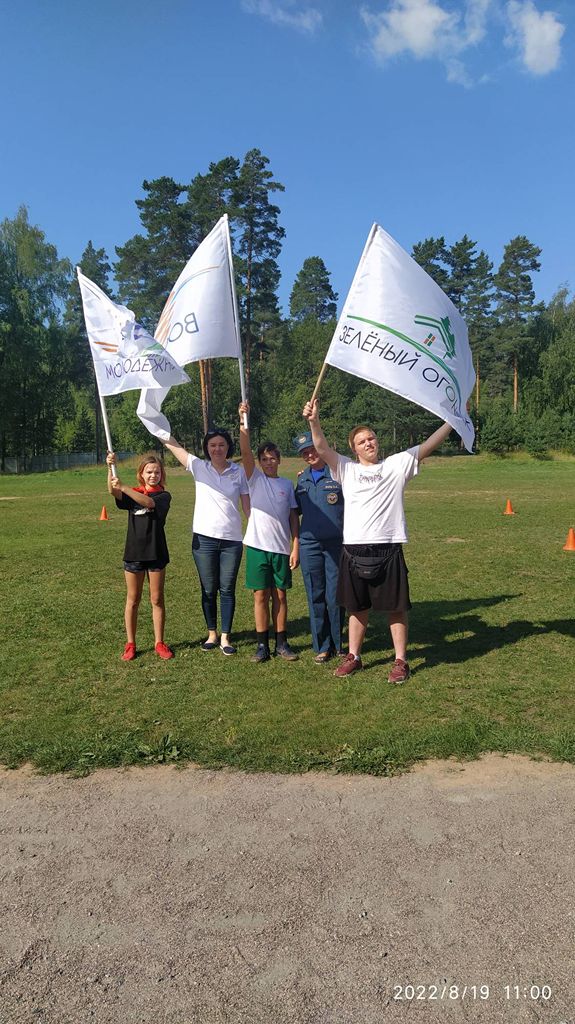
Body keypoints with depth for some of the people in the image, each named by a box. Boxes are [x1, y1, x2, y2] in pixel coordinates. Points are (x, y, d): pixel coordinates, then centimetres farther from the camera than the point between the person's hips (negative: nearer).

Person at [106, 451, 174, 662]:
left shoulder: (163, 496, -3)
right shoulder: (131, 493, 5)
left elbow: (148, 502, -26)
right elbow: (113, 491, -17)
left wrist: (123, 486, -37)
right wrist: (110, 467, -33)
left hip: (156, 553, -1)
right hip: (133, 553, 1)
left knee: (157, 599, 7)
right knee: (133, 600, 9)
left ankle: (159, 643, 19)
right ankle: (130, 644, 19)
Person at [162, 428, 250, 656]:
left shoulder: (239, 472, 2)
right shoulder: (198, 467, 2)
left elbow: (247, 505, 3)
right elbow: (171, 443, -4)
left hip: (232, 540, 0)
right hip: (204, 539, 0)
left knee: (227, 590, 5)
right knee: (208, 590, 10)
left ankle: (225, 637, 16)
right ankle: (212, 634, 26)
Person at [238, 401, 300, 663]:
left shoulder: (287, 484, 8)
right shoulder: (255, 479, 3)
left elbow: (293, 517, 7)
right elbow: (245, 453, -13)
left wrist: (296, 547, -1)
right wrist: (243, 427, -28)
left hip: (281, 548, 2)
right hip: (258, 545, -1)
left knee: (280, 595, 8)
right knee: (261, 595, 3)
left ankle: (281, 643, 19)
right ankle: (262, 644, 13)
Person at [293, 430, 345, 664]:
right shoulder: (302, 478, 12)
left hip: (336, 543, -4)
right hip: (309, 544, 4)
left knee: (335, 596, 1)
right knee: (315, 596, 8)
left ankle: (338, 644, 18)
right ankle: (322, 647, 19)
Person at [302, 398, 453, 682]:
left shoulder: (396, 465, 7)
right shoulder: (347, 469, 9)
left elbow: (428, 445, 1)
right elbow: (323, 449, -4)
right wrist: (314, 422, -19)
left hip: (388, 549, -1)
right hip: (354, 549, 2)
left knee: (396, 607, 5)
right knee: (357, 607, 14)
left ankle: (400, 661, 18)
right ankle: (354, 656, 29)